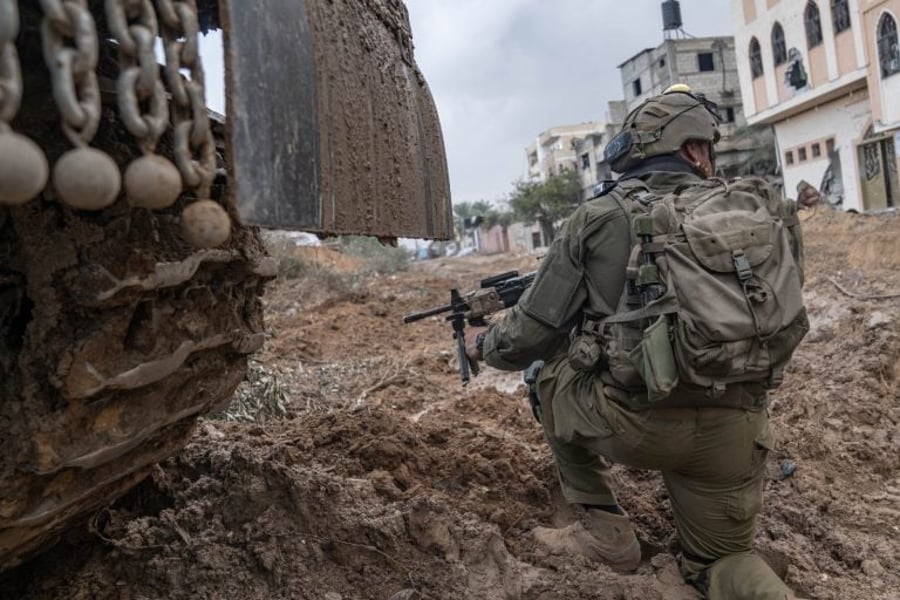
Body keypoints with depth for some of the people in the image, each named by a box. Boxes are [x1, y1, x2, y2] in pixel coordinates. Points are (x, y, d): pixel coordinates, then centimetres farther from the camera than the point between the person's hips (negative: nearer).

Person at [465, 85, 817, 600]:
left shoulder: (597, 219, -1)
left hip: (630, 425, -3)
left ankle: (604, 532, 24)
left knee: (552, 373, 27)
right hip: (731, 432, 4)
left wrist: (485, 345, 23)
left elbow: (535, 333, 2)